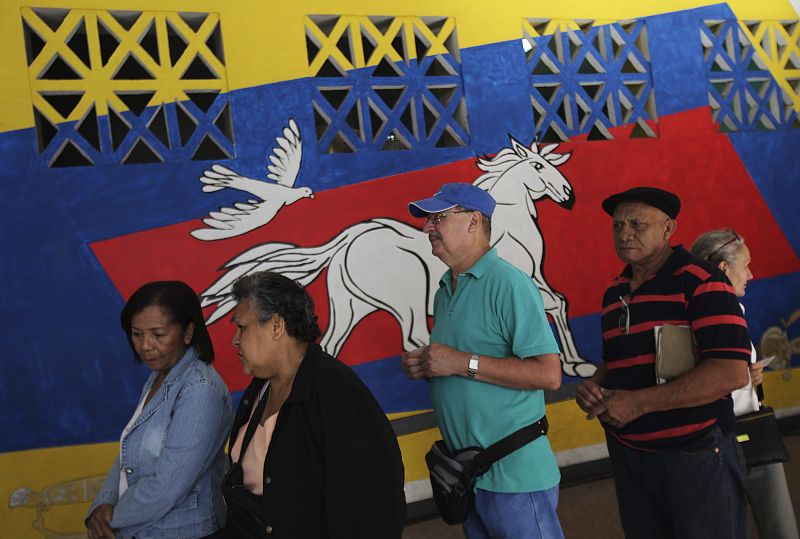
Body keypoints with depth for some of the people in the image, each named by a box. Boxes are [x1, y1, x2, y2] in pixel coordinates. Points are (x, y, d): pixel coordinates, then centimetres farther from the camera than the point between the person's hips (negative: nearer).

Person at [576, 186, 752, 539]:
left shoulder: (700, 282, -12)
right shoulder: (613, 293, 10)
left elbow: (731, 373, -22)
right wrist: (594, 384, 0)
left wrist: (639, 402, -22)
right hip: (627, 455, 6)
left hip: (696, 454, -6)